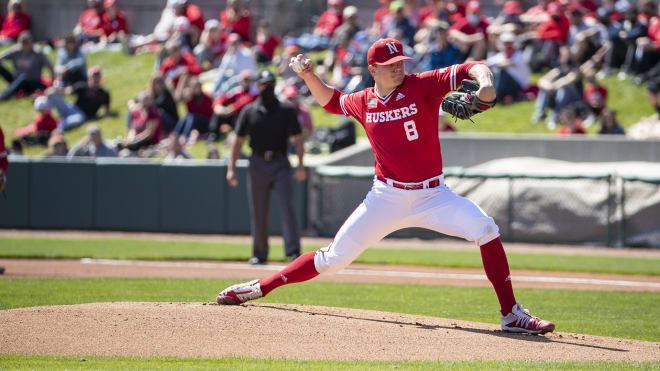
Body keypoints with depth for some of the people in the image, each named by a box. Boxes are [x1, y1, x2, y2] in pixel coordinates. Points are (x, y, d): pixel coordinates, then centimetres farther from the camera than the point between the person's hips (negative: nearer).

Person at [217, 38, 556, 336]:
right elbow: (331, 100, 25)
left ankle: (511, 315, -16)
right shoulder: (363, 103, 3)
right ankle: (261, 287, 14)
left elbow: (470, 69, -15)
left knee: (485, 228, -23)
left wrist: (485, 85, -37)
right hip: (387, 198, 1)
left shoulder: (422, 86, -7)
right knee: (334, 257, -2)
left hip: (432, 194, -1)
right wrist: (308, 76, 9)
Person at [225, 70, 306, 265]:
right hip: (258, 164, 2)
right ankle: (260, 254, 14)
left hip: (280, 163, -2)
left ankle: (293, 251, -18)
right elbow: (238, 140, 7)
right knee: (258, 212, 5)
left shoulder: (286, 110, 5)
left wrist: (300, 165, -10)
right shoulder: (249, 111, 8)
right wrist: (231, 168, -1)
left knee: (287, 206, -13)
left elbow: (297, 138, 2)